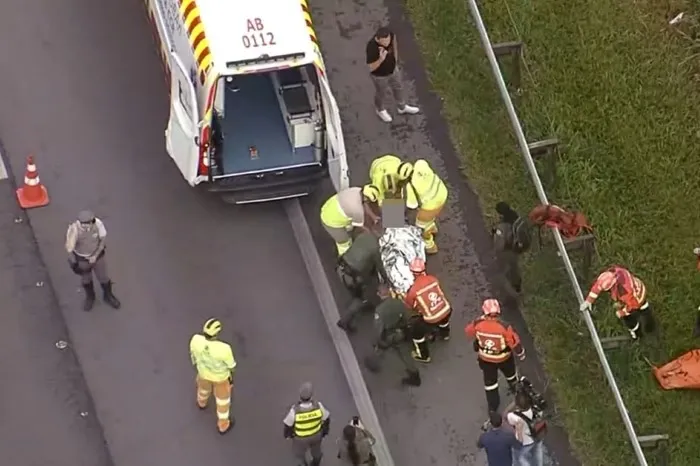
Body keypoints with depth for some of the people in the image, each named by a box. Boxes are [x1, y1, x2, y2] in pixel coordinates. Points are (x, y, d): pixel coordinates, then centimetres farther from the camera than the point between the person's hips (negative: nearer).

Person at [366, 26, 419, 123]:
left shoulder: (390, 35, -29)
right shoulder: (371, 47, -43)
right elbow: (371, 68, -32)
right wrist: (381, 59, -50)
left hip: (392, 69, 5)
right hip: (379, 75, -5)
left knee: (398, 88, 28)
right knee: (381, 93, 25)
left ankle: (402, 107, 57)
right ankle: (380, 110, 57)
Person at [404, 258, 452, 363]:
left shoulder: (413, 290, -16)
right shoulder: (432, 279, -3)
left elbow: (408, 305, 3)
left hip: (432, 319, -5)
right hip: (447, 310, 5)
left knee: (416, 332, 18)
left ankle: (423, 356, 32)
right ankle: (444, 334, 69)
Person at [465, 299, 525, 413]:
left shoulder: (477, 324, -27)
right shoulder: (504, 327, -35)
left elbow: (469, 332, -4)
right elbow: (515, 343, -24)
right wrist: (521, 353, -3)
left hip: (485, 359, 1)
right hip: (504, 359, -1)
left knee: (489, 381, 21)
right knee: (510, 373, 31)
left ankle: (493, 405, 32)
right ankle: (516, 389, 59)